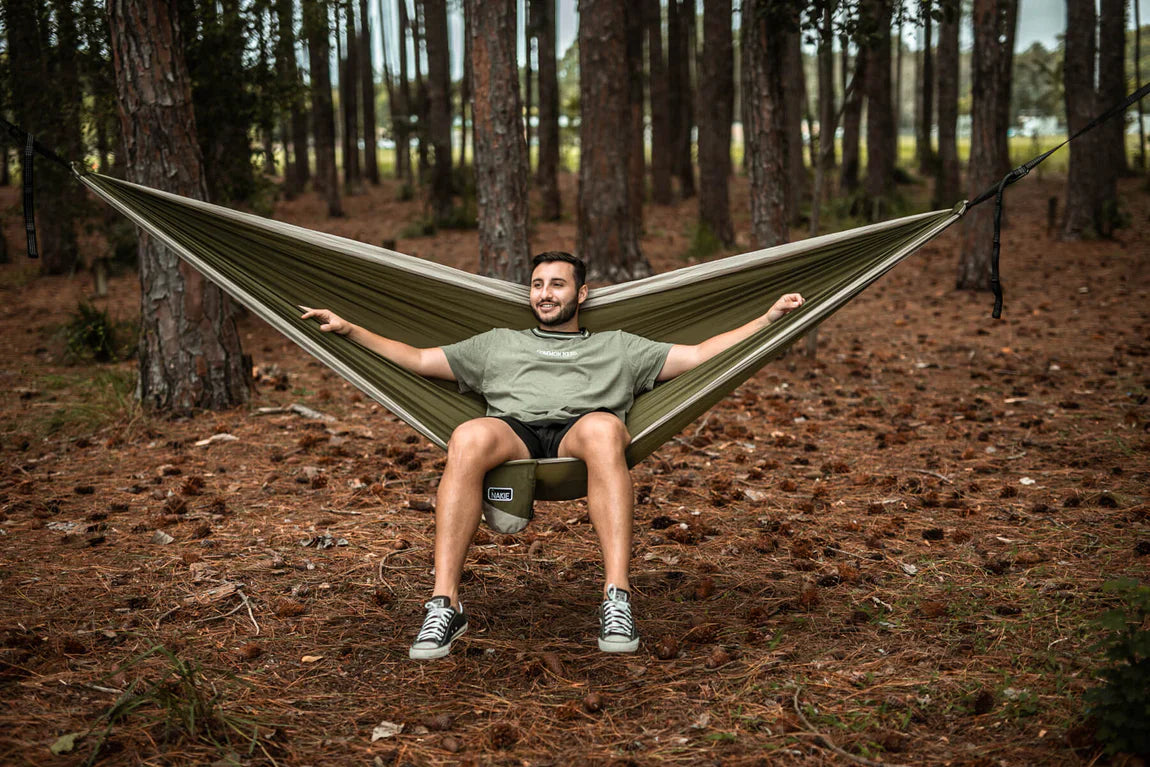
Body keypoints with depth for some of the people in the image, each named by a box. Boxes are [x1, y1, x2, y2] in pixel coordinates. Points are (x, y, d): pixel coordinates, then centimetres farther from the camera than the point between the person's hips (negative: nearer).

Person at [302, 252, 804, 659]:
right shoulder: (497, 344, 38)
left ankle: (617, 601, -46)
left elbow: (700, 355, 29)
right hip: (513, 431, 1)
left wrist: (770, 317, 21)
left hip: (580, 431, -1)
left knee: (604, 428, -40)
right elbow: (417, 360, 33)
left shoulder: (617, 347, 34)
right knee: (468, 438, -37)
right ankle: (444, 605, -41)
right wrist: (348, 330, 22)